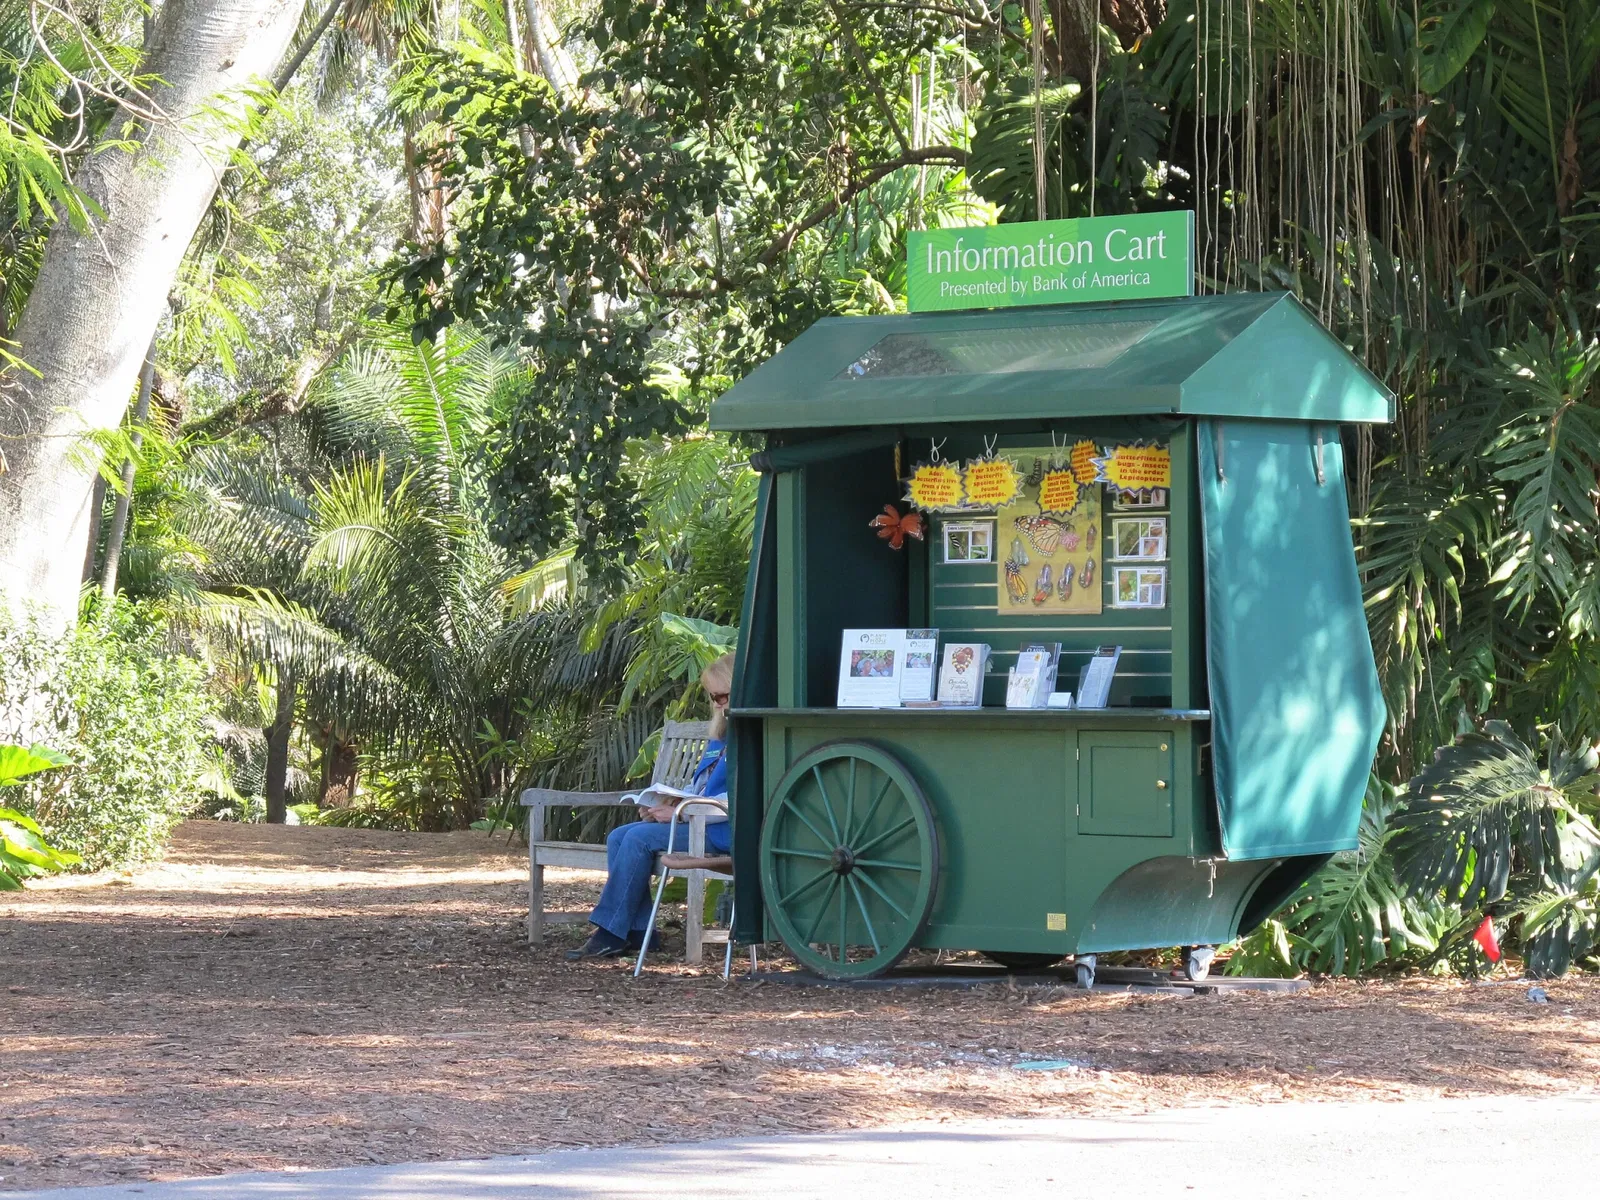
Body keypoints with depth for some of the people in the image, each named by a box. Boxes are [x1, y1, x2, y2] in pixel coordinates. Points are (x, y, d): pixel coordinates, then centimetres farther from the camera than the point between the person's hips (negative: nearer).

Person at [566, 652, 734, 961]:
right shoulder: (721, 735, 22)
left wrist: (679, 812, -18)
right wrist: (669, 801, 7)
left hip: (722, 831, -10)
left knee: (640, 837, -24)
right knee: (619, 837, -5)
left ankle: (610, 934, -20)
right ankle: (637, 933, -13)